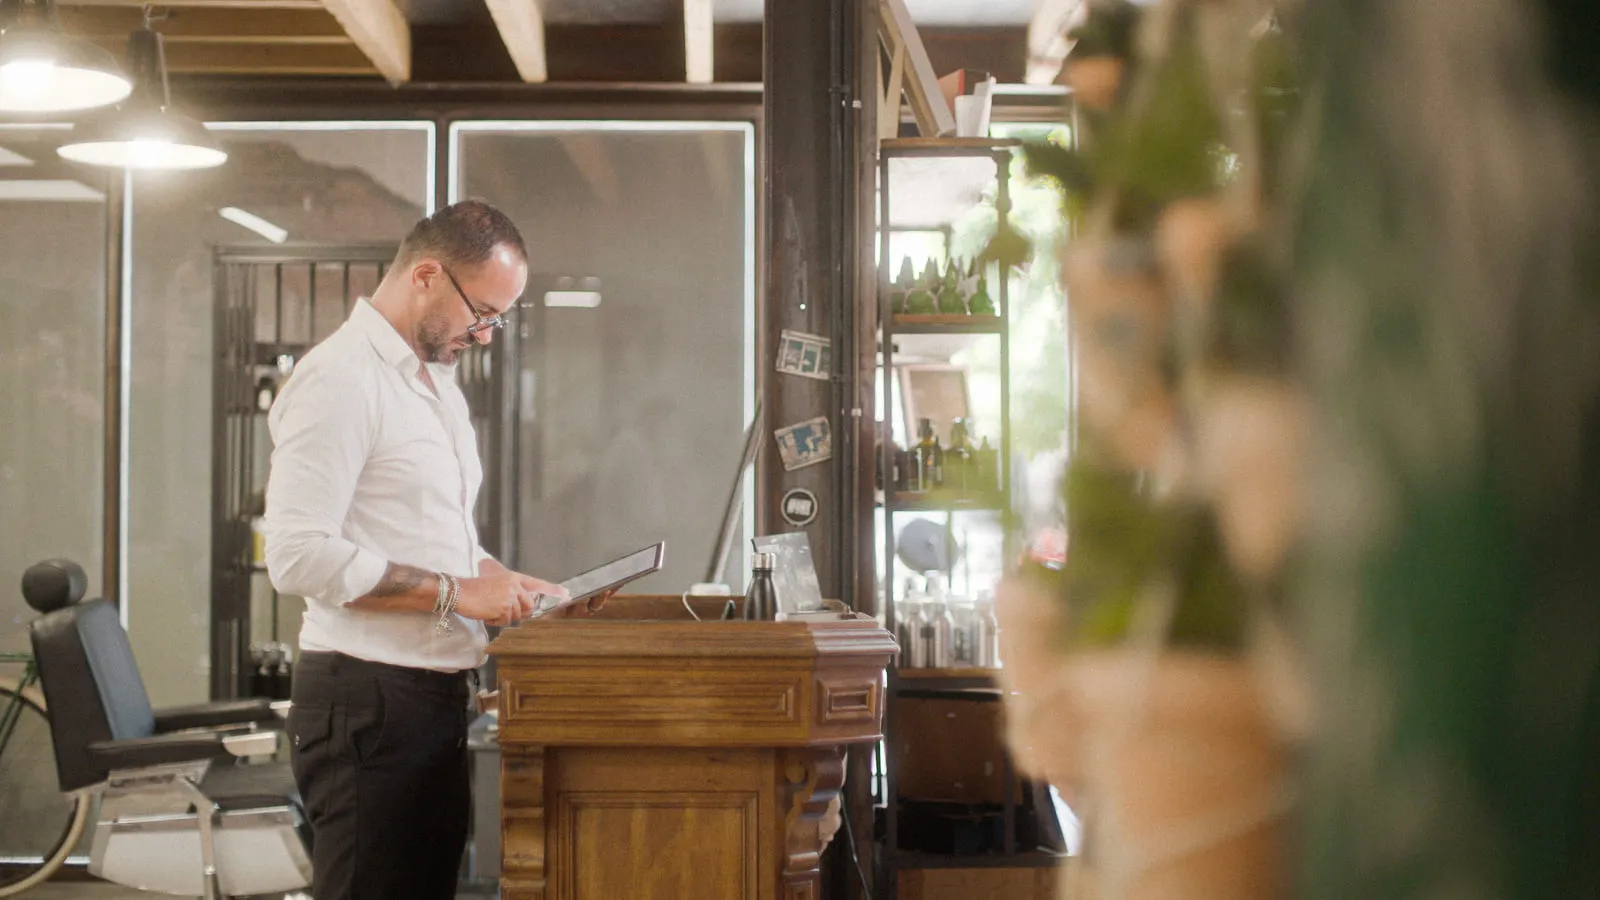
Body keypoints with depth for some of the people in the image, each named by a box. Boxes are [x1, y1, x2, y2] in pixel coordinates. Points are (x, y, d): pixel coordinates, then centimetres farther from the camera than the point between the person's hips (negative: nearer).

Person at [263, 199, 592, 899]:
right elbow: (298, 554, -22)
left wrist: (510, 586, 10)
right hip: (366, 699, -9)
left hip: (436, 696, 9)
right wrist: (455, 592, -20)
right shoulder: (339, 378, -12)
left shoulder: (438, 383, 19)